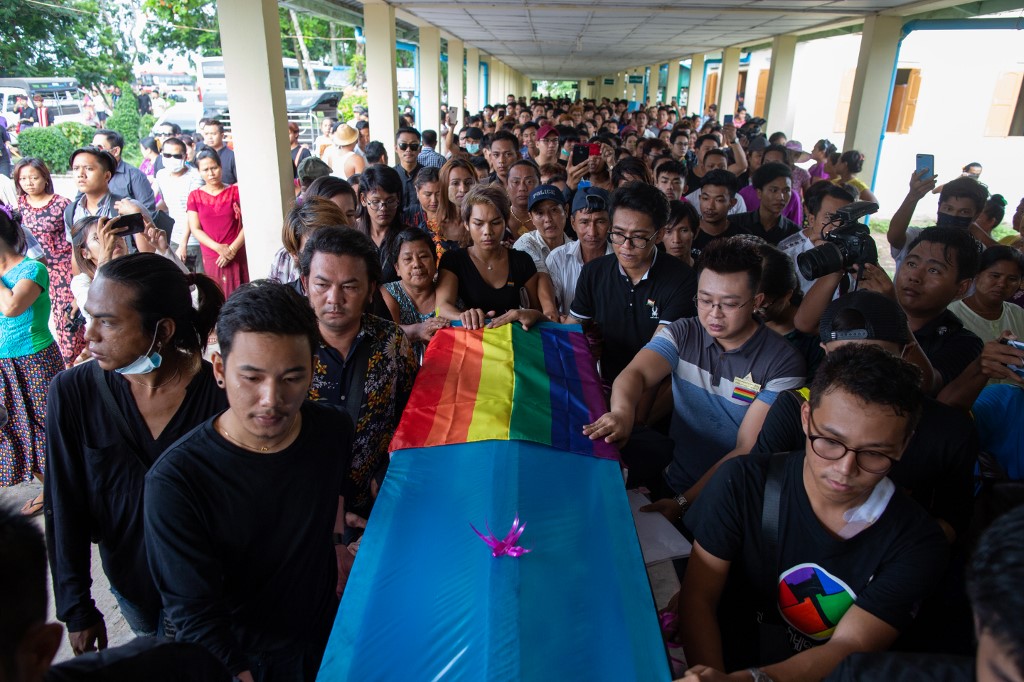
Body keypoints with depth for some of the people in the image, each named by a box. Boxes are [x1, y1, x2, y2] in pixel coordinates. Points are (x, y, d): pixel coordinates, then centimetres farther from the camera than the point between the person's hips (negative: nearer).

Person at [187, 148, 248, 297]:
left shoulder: (235, 191, 2)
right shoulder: (195, 196, 6)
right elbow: (195, 229, 1)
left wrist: (232, 249, -12)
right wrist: (218, 248, -13)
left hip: (237, 256, -1)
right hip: (211, 258, 1)